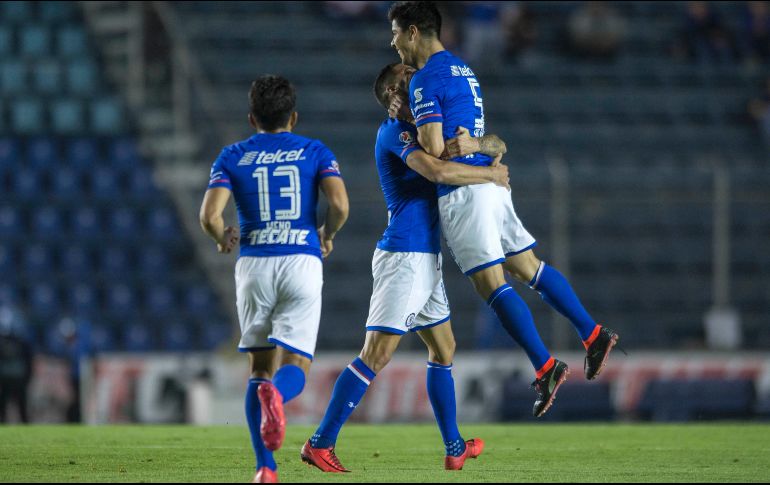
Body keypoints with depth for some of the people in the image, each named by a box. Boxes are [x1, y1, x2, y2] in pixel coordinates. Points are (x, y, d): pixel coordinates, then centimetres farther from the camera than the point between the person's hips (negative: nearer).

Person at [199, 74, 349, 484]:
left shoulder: (232, 157, 9)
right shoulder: (315, 152, 8)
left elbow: (210, 215, -4)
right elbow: (339, 204, -7)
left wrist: (223, 238, 17)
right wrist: (328, 235, 13)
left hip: (253, 265, 1)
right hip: (302, 263, -1)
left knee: (259, 368, 12)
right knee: (295, 367, 0)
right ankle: (276, 394, -39)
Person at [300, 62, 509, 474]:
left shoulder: (416, 130, 17)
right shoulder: (395, 132, -11)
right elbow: (439, 171, -28)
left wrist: (491, 145, 4)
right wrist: (490, 174, -15)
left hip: (426, 259, 10)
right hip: (403, 257, -10)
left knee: (443, 350, 16)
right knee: (376, 355, -13)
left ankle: (454, 448, 25)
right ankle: (321, 443, -13)